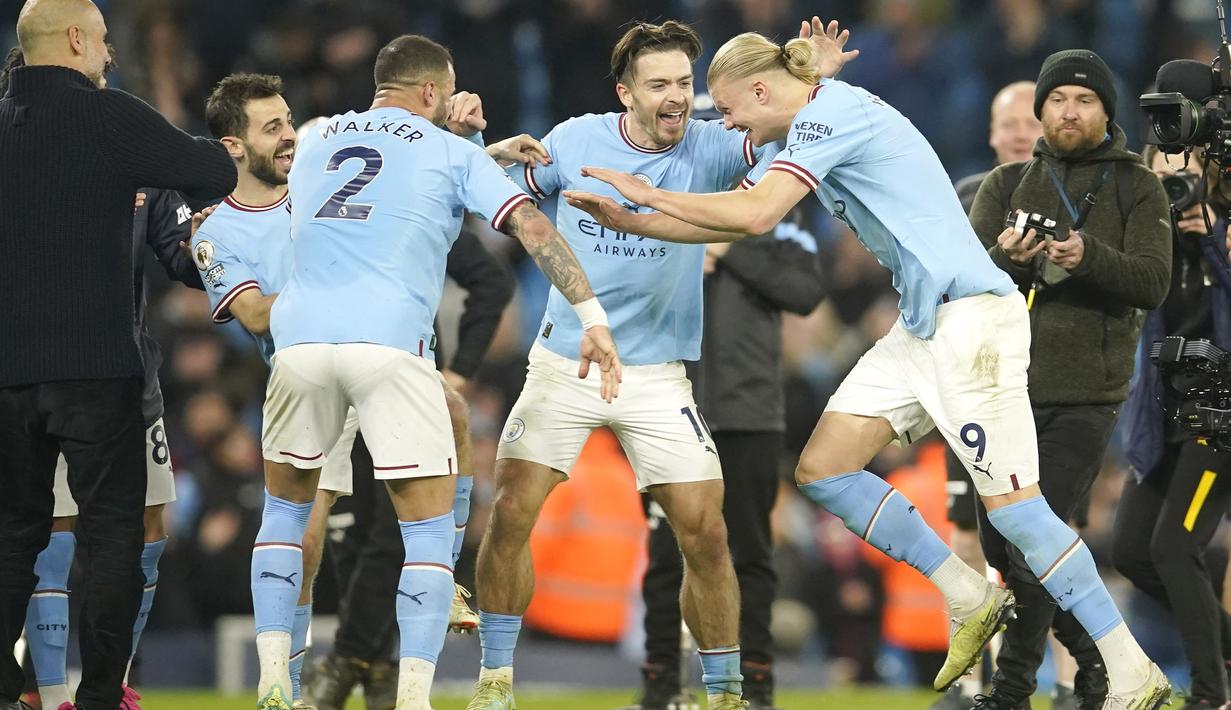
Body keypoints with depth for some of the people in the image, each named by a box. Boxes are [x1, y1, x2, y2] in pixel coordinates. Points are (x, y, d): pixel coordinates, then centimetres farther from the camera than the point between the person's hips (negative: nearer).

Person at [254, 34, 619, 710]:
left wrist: (489, 154, 47)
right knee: (429, 529, 4)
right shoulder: (451, 153, 12)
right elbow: (533, 227, 1)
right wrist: (593, 319, -1)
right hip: (390, 344, -4)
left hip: (300, 342, 4)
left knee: (284, 507, 22)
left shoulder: (316, 142, 25)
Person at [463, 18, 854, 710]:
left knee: (706, 532, -7)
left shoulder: (707, 148, -7)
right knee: (510, 514, -9)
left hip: (657, 375, 0)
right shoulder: (576, 140, -3)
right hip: (563, 364, 0)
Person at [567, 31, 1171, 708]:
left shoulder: (833, 111, -13)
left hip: (971, 319, -10)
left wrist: (651, 194, -9)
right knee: (822, 468, 5)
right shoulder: (810, 130, 17)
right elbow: (734, 219, 24)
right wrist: (630, 220, 17)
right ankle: (970, 601, 12)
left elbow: (754, 214, -21)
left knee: (1012, 506, -12)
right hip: (920, 327, 10)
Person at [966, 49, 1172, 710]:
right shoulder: (1006, 185, 12)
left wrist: (1089, 256, -29)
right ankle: (1088, 649, 26)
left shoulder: (1138, 190, 5)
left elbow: (1152, 281, -10)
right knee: (999, 544, 7)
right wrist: (1006, 259, -25)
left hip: (1083, 397, -4)